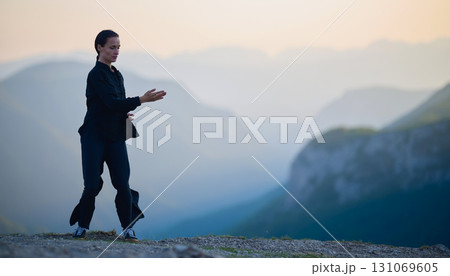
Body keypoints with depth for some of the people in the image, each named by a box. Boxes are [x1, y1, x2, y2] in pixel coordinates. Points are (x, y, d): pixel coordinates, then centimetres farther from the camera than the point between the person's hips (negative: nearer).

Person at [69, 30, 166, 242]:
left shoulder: (117, 75, 14)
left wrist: (126, 114, 2)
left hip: (115, 136, 6)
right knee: (93, 185, -4)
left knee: (122, 184, -3)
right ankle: (82, 226, 13)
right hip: (95, 135, -6)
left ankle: (127, 228, 3)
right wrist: (142, 100, -28)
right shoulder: (97, 74, -11)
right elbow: (111, 102, -22)